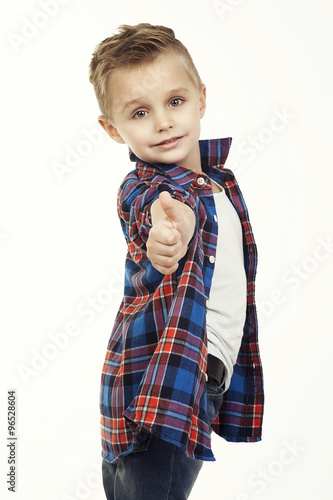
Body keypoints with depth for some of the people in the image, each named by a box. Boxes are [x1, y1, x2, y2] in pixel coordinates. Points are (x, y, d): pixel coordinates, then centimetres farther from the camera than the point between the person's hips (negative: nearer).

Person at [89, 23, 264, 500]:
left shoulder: (218, 177, 7)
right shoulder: (139, 190, -17)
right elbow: (161, 203, -41)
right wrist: (172, 225, -62)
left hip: (206, 379, 7)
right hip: (164, 385, -6)